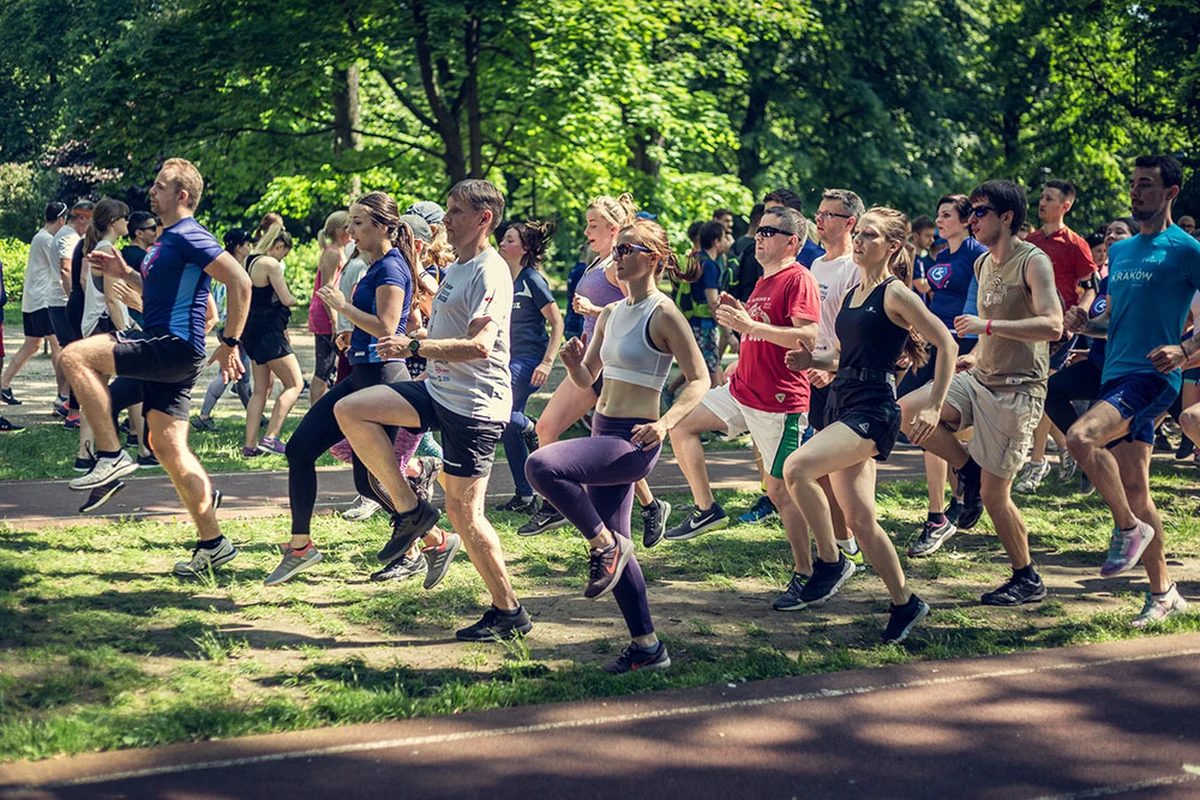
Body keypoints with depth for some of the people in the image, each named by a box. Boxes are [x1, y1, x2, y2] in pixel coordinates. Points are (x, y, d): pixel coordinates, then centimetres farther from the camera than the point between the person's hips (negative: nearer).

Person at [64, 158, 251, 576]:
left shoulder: (189, 236, -11)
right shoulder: (168, 240, 20)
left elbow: (240, 282, -20)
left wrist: (230, 343, -20)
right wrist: (124, 273, 23)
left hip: (175, 347, -10)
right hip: (163, 351, 10)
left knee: (75, 355, -17)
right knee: (168, 446, 8)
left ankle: (111, 455, -15)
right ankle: (213, 544, 10)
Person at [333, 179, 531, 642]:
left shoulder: (489, 273, -15)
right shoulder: (456, 269, 16)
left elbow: (480, 345, -26)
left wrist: (415, 347, -23)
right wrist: (418, 339, 11)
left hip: (475, 404, -9)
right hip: (439, 391, 9)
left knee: (463, 512, -7)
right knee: (350, 410, -2)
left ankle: (509, 612, 6)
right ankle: (409, 509, 3)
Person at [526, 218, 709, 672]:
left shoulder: (663, 315, -10)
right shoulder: (611, 314, 13)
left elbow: (699, 380, -12)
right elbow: (587, 380, 18)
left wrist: (665, 424, -26)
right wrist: (572, 362, -4)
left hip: (633, 441, -9)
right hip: (603, 434, 9)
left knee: (542, 465, -28)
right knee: (612, 548, 11)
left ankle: (607, 545, -10)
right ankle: (647, 647, 21)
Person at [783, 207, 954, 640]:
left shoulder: (894, 294, -8)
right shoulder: (851, 294, 16)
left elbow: (947, 344, -10)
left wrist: (933, 405, -16)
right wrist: (812, 360, 6)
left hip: (872, 411, -9)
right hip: (841, 406, 9)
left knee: (798, 467, -29)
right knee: (860, 520, 10)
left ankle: (830, 561, -13)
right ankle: (905, 602, 23)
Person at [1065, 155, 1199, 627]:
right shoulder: (1120, 251, 18)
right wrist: (1084, 325, 6)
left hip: (1152, 376, -8)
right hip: (1116, 376, 8)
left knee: (1082, 437, -29)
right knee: (1135, 491, 8)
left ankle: (1128, 528, -10)